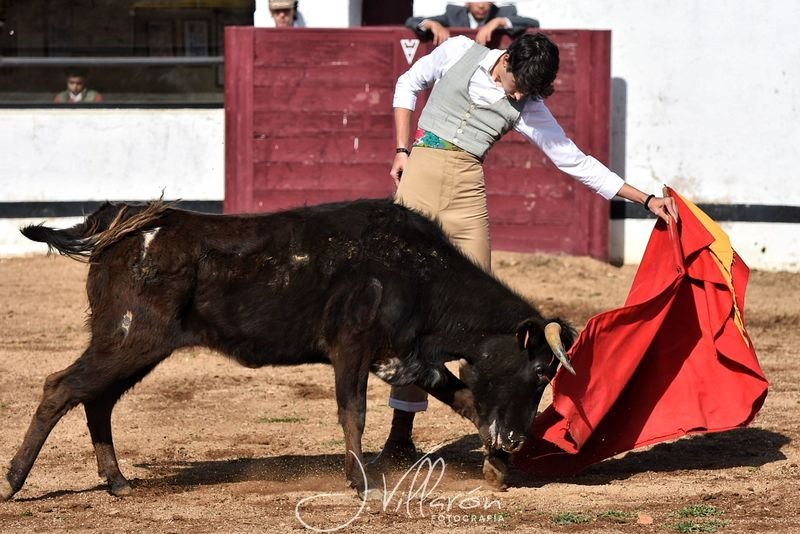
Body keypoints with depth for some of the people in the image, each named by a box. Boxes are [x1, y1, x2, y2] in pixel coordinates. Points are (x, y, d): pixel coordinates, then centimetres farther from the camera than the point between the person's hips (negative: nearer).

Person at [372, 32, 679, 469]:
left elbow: (577, 162, 6)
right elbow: (408, 85, 16)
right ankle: (400, 438, -4)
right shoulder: (459, 53, 2)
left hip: (467, 188, 1)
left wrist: (647, 200, 1)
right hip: (420, 172, -1)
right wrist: (403, 150, 5)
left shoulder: (527, 107, 3)